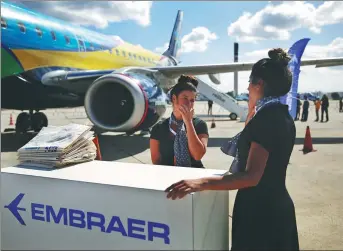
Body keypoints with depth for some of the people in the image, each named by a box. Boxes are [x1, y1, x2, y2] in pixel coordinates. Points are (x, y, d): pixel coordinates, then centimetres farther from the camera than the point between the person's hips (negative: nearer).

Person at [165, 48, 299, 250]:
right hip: (277, 206, 10)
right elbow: (249, 142, 21)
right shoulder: (283, 116, 7)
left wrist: (201, 183, -38)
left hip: (259, 208, -9)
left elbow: (252, 176, -30)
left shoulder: (267, 116, -22)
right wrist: (252, 109, 16)